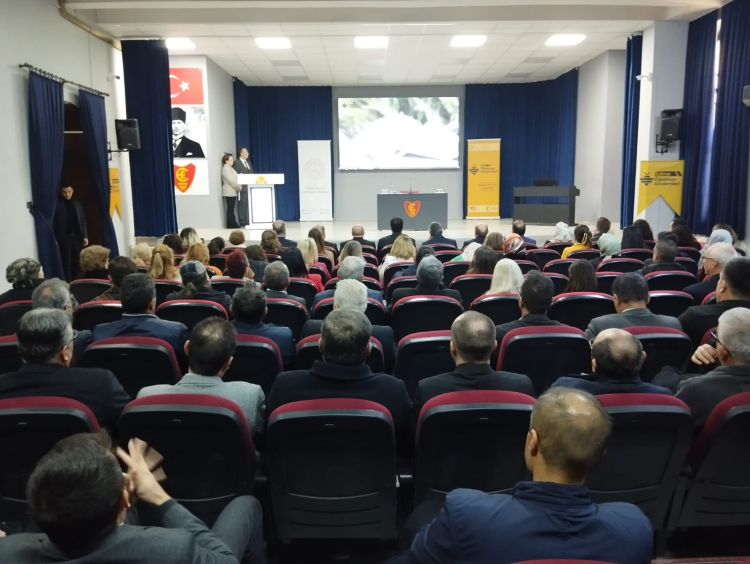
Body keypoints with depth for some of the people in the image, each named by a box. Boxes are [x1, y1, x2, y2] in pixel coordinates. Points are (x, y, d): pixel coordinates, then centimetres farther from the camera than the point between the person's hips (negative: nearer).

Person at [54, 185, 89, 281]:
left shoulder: (78, 204, 11)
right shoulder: (57, 204, -1)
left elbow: (83, 221, 12)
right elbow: (53, 223, -4)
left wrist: (85, 236, 5)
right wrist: (55, 239, -9)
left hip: (77, 237, 4)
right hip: (64, 238, -4)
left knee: (78, 263, 5)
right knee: (66, 263, -2)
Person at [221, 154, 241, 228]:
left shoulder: (230, 168, 18)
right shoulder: (225, 169, -12)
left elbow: (234, 179, 19)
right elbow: (231, 181, -19)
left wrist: (238, 187, 4)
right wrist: (238, 188, -14)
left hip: (232, 191, 9)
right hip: (229, 192, -9)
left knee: (231, 208, 8)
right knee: (230, 208, -6)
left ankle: (232, 223, 10)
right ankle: (230, 224, -3)